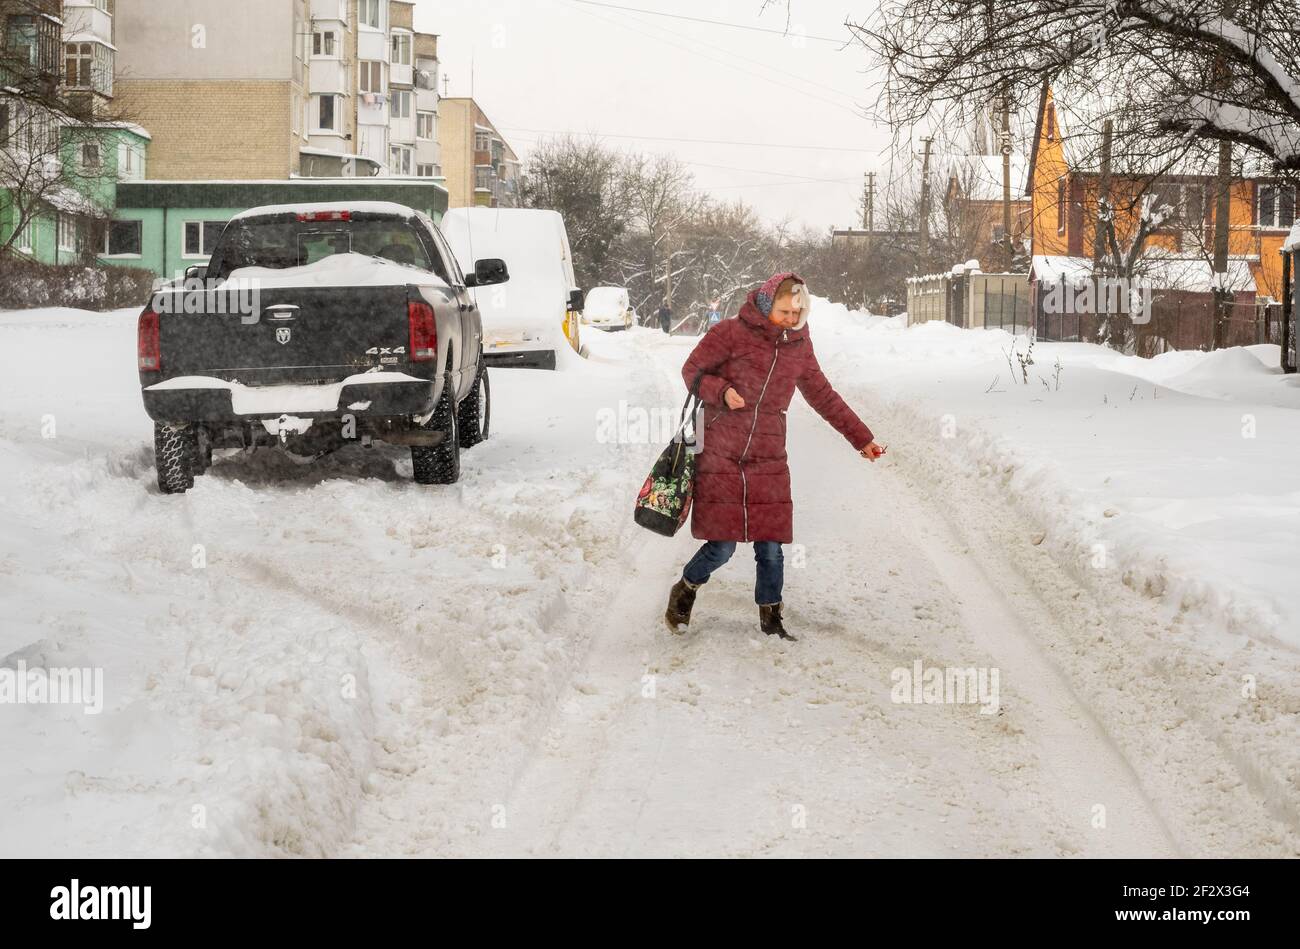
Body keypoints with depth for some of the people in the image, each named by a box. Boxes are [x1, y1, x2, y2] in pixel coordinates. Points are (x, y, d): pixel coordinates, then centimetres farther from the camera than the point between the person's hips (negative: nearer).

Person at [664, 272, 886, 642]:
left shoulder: (798, 346, 9)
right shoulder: (731, 333, -6)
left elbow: (823, 396, 19)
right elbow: (693, 371, 1)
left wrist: (861, 438, 22)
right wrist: (721, 391, -20)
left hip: (768, 460, 4)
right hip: (720, 456, -4)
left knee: (771, 548, 1)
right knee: (721, 547, -5)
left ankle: (771, 620, 18)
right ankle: (683, 594, 22)